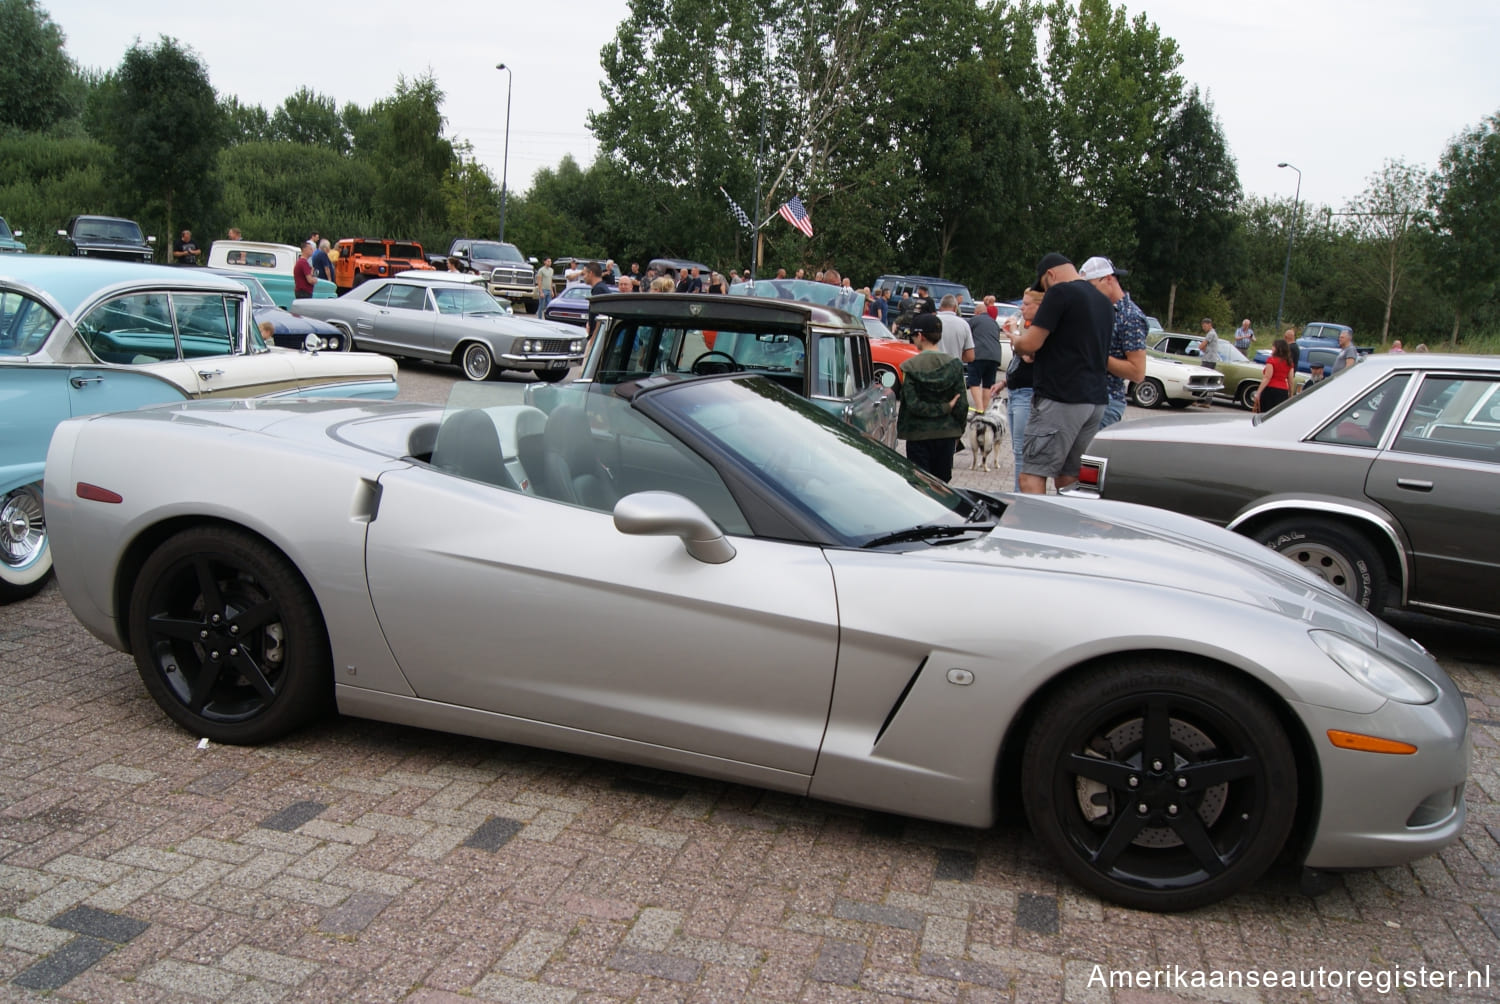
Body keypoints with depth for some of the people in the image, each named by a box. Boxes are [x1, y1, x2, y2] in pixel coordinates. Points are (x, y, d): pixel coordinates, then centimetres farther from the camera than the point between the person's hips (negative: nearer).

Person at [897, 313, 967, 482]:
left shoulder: (910, 367, -9)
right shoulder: (954, 365, -1)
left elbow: (912, 404, -16)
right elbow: (962, 404, -1)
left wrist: (945, 408, -10)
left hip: (918, 434, -3)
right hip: (946, 433, 3)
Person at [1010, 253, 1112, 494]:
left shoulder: (1060, 293, -8)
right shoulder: (1105, 302, 18)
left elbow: (1031, 343, -13)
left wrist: (1015, 342, 9)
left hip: (1060, 398, -8)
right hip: (1096, 399, 8)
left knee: (1032, 475, -7)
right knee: (1068, 478, 13)